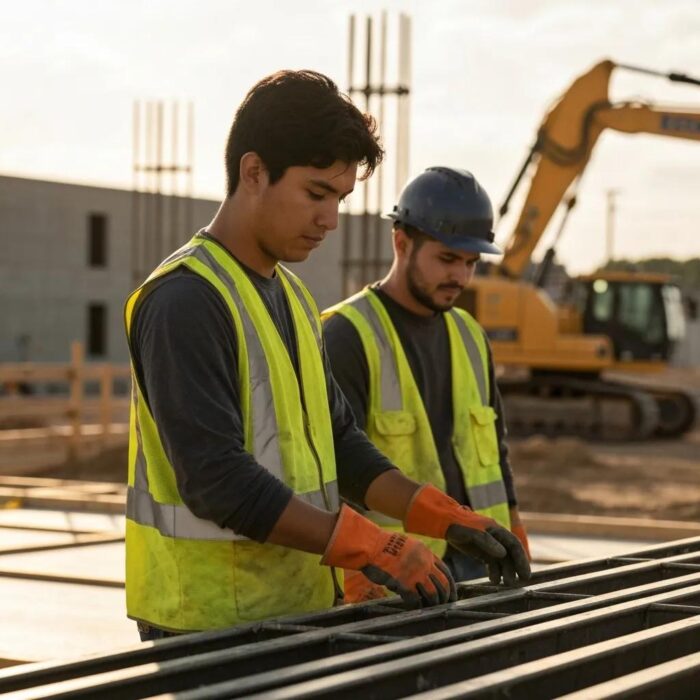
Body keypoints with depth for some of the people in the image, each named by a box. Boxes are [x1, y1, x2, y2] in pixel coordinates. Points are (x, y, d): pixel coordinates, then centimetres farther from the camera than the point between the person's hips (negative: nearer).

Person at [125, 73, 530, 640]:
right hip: (213, 625, -8)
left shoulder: (292, 295, 14)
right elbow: (218, 478, -23)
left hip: (302, 609, 9)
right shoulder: (185, 300, -16)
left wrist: (445, 519, 4)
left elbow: (338, 442, 17)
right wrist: (371, 548, -25)